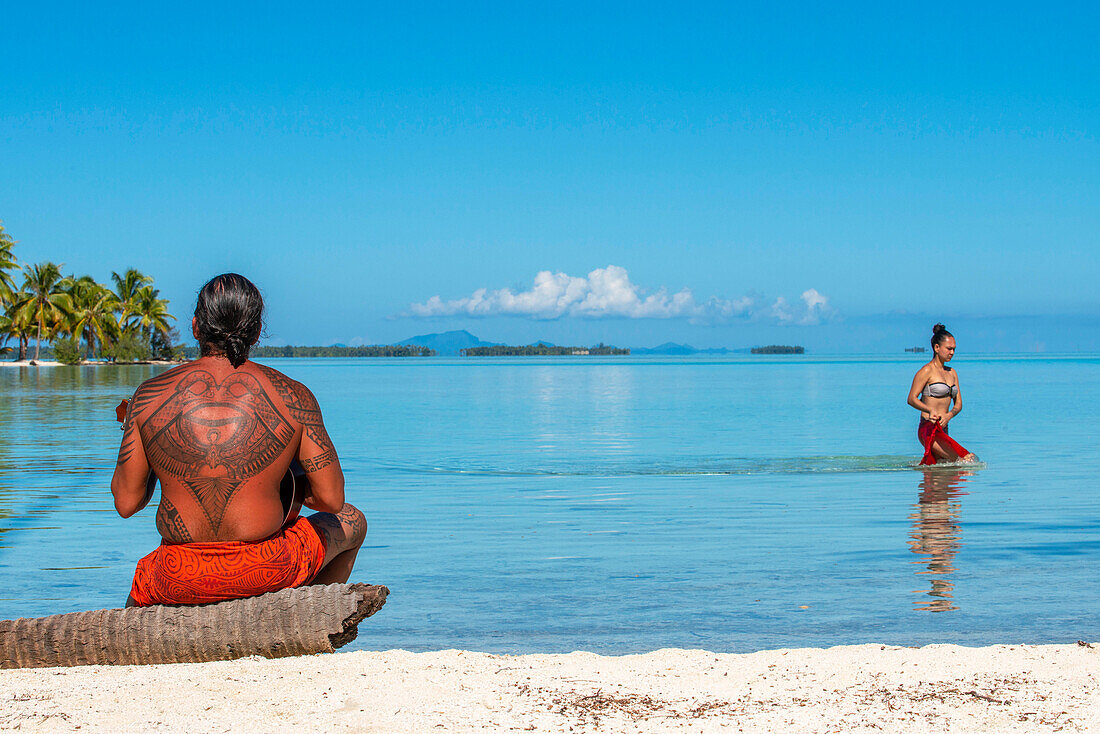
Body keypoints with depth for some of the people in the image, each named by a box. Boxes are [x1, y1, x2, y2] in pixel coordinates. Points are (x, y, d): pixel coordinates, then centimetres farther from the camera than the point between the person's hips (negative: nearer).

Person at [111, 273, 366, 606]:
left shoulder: (150, 396, -4)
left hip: (182, 583, 2)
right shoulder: (293, 397, -6)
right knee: (352, 522, 31)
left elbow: (125, 503, -1)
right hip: (268, 572, -1)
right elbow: (331, 500, -4)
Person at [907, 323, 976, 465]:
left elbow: (958, 404, 15)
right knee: (967, 459, -19)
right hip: (928, 429, -8)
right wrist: (930, 410, -28)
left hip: (943, 431, 8)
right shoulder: (927, 371, -4)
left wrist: (949, 415, -7)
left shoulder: (952, 373, 18)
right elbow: (912, 399, -10)